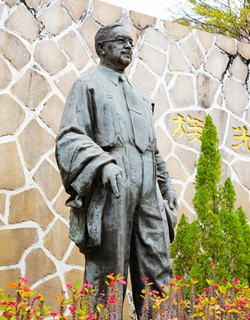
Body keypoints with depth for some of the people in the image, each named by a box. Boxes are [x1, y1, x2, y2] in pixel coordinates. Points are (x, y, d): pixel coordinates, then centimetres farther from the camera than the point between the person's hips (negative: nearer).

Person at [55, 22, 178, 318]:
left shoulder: (140, 92, 26)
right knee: (108, 274, -5)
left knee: (157, 271, 2)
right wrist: (102, 163, -23)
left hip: (147, 192, 6)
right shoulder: (87, 86, 7)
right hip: (110, 191, -6)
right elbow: (69, 138, -6)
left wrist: (166, 183, 21)